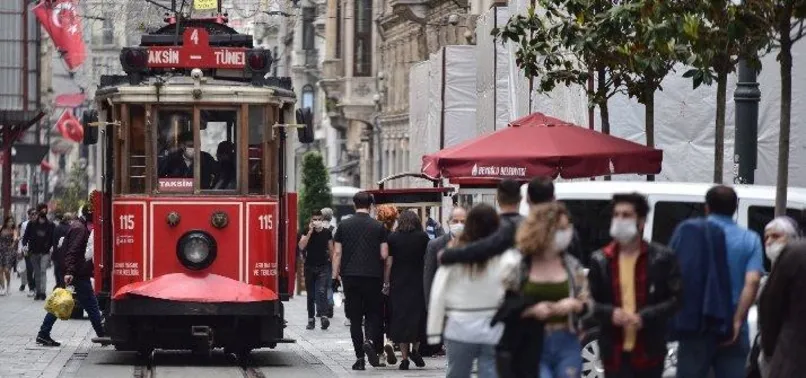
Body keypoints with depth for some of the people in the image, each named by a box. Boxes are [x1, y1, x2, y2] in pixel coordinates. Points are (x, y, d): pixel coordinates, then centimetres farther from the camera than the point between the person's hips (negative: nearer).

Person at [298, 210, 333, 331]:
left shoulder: (327, 232, 3)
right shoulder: (306, 231, 1)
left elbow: (331, 249, 10)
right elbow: (301, 246, -13)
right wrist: (310, 231, -17)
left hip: (323, 267, -1)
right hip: (310, 266, 1)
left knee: (322, 291, -17)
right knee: (311, 294, 7)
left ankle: (323, 316, -28)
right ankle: (311, 319, 12)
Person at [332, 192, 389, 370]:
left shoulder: (344, 225, 2)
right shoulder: (378, 227, -1)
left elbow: (337, 253, 1)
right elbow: (384, 254, -2)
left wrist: (335, 275, 8)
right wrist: (386, 278, 14)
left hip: (350, 276, 1)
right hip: (373, 276, -1)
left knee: (355, 317, 5)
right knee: (373, 314, 9)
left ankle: (360, 357, 3)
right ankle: (370, 340, -19)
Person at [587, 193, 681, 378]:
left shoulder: (661, 258, -1)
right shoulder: (601, 260, 5)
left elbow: (676, 299, -3)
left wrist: (645, 317, -17)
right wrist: (610, 313, -15)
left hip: (649, 350, -1)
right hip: (615, 351, 1)